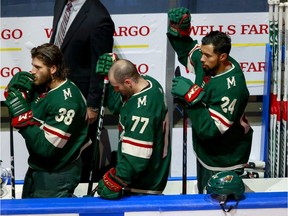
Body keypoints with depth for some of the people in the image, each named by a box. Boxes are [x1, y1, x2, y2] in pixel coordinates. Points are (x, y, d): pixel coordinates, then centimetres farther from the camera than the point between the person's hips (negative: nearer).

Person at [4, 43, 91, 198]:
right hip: (37, 167, 9)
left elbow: (46, 147, -29)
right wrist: (16, 89, -14)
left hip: (56, 175, -9)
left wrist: (22, 116, -28)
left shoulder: (66, 102, -28)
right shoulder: (41, 85, -3)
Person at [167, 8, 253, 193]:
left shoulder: (231, 88, -34)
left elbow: (210, 128, -35)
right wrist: (178, 32, -7)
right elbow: (187, 51, 12)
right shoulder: (208, 61, -12)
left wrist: (191, 96, -37)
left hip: (224, 159, -8)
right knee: (204, 194, 25)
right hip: (205, 149, 9)